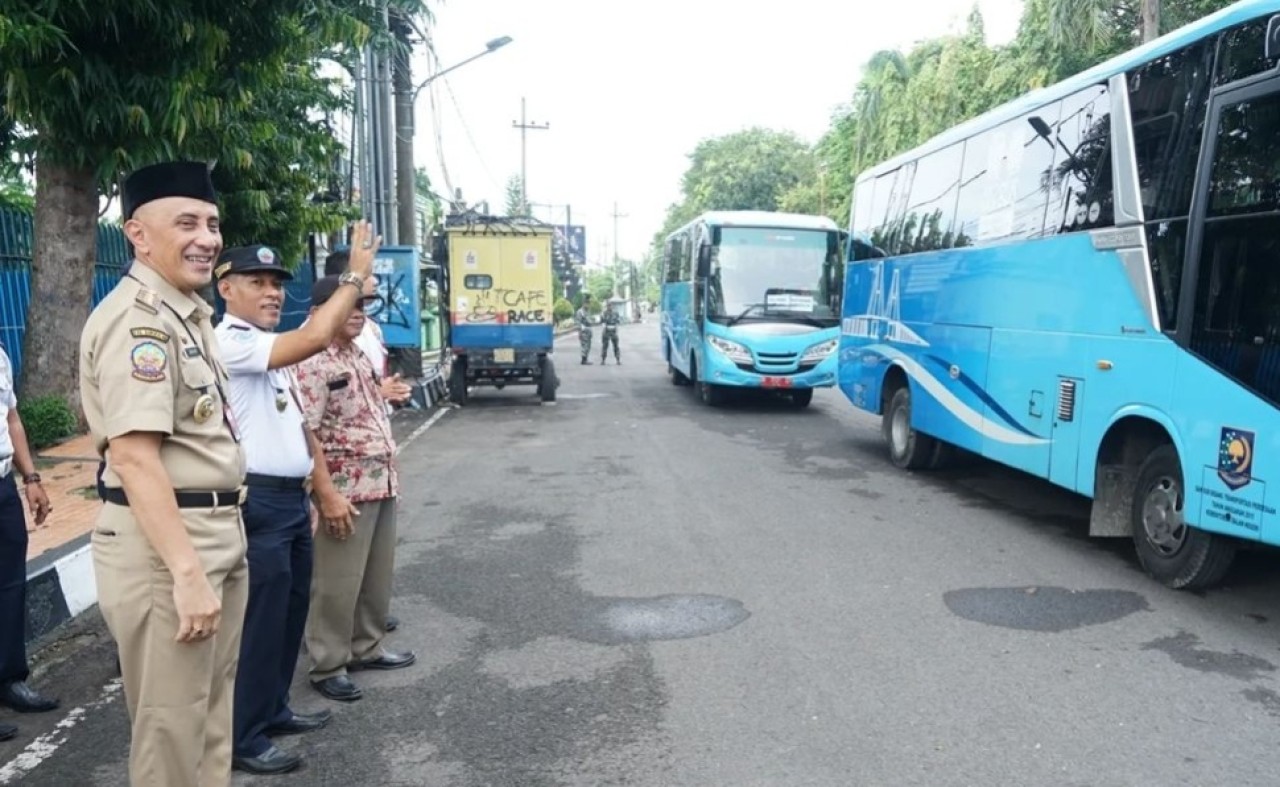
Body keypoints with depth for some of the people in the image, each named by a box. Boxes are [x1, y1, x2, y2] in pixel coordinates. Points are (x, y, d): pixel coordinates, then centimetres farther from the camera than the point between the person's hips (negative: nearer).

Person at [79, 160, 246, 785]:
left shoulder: (188, 312, 15)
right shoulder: (137, 318, -17)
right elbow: (134, 455, -26)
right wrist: (186, 571, -29)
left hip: (215, 531, 10)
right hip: (163, 542, -10)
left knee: (211, 710, 21)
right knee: (171, 728, 4)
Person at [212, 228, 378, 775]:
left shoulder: (274, 351, 16)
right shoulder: (231, 342, -14)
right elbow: (316, 337, -30)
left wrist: (326, 490, 19)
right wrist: (356, 275, -21)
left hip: (292, 499, 10)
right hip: (258, 503, -10)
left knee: (291, 613, 18)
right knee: (261, 621, 0)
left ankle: (273, 710, 34)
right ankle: (243, 738, 15)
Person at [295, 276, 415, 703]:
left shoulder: (360, 356, 13)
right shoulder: (312, 363, -14)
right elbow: (304, 435, -19)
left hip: (382, 483, 9)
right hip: (346, 488, -9)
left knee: (378, 576, 17)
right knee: (337, 582, 3)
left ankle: (367, 648, 33)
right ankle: (328, 665, 17)